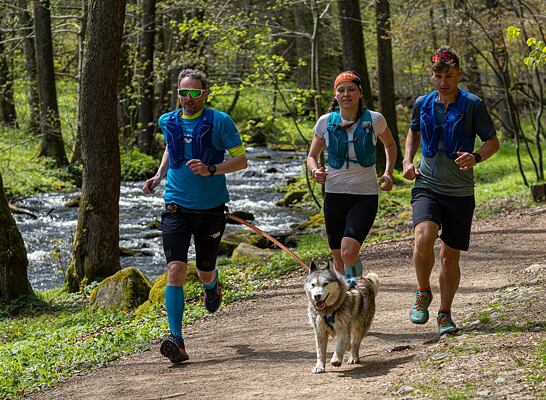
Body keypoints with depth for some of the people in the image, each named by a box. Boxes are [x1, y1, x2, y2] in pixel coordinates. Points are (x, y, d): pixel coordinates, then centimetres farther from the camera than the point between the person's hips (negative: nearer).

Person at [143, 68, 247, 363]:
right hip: (176, 208, 2)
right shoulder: (168, 122, 5)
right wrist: (159, 176, 14)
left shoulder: (219, 122, -7)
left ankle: (212, 286, 53)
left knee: (205, 272, 13)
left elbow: (241, 160, -6)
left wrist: (211, 170, -22)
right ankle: (176, 339, -17)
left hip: (210, 209, -1)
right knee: (175, 270, -14)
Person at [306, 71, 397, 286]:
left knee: (349, 252, -21)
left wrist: (388, 173, 1)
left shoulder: (374, 120, -4)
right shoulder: (326, 122, -1)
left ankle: (353, 283, 9)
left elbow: (390, 144, 16)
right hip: (334, 194, 2)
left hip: (365, 195, -2)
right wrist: (315, 171, -11)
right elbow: (312, 156, 11)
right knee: (339, 259, 5)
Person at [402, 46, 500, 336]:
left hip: (460, 192, -1)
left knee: (450, 255, 5)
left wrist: (476, 157, -20)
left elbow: (493, 142, 1)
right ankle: (423, 292, 0)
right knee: (424, 237, -25)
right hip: (427, 185, 1)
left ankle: (445, 314, 22)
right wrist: (407, 161, 8)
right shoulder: (423, 104, 5)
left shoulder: (472, 105, -4)